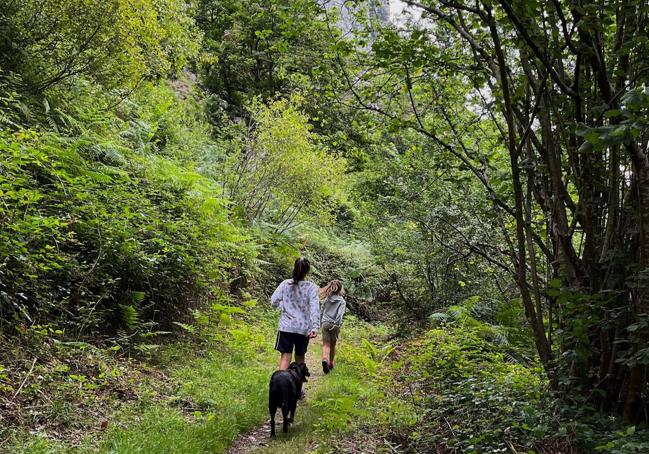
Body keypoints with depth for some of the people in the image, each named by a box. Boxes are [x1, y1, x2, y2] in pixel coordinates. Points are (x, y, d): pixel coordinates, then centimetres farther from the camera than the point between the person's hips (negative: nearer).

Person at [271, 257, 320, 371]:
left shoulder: (285, 284, -2)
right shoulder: (311, 287, -6)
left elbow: (273, 302, 0)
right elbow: (315, 308, -13)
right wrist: (315, 327, -17)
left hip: (286, 327, 0)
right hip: (304, 328, 0)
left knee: (285, 357, 0)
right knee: (300, 357, 17)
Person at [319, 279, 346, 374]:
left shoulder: (327, 299, 8)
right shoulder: (341, 301, -3)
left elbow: (322, 312, 13)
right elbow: (340, 314, -14)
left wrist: (321, 322, 23)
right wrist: (336, 324, -15)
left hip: (325, 323, 2)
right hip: (334, 324, -1)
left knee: (326, 345, -3)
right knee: (333, 345, 15)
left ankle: (324, 359, -29)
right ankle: (331, 363, 28)